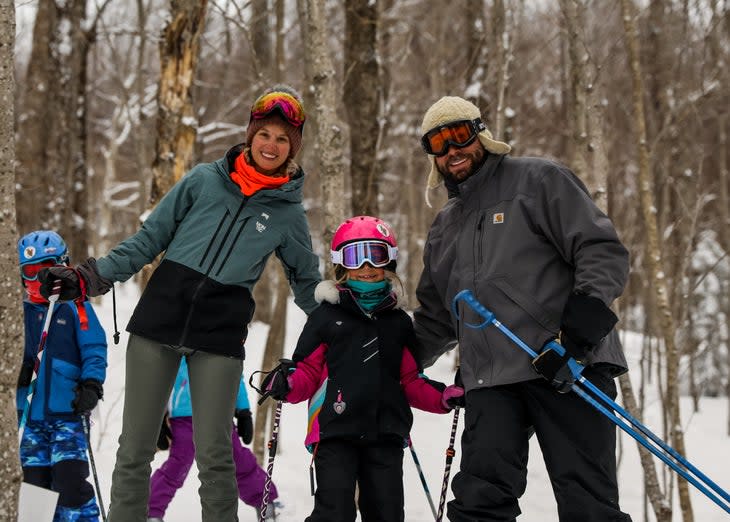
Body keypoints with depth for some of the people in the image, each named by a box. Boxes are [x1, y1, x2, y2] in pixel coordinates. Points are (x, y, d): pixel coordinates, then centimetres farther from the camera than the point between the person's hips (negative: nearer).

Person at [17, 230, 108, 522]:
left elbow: (94, 351, -2)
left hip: (68, 412, -4)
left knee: (70, 478, -13)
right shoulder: (20, 311, 9)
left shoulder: (76, 308, 0)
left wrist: (91, 386, -13)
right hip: (30, 413, 4)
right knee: (35, 480, 7)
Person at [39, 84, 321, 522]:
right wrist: (88, 278, 2)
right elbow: (150, 239, 9)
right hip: (161, 315, 1)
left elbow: (308, 281, 19)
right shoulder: (204, 181, 5)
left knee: (213, 452, -5)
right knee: (135, 446, 4)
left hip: (221, 333, -1)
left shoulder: (289, 214, 6)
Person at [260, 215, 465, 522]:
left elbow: (411, 381, 19)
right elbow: (308, 372, 6)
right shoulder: (327, 315, 8)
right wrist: (286, 385, -16)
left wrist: (443, 397, 2)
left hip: (385, 434, 3)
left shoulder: (398, 321, 17)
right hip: (335, 432, -3)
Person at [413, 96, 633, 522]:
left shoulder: (538, 180, 5)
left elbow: (604, 251, -5)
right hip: (492, 379, 6)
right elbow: (435, 318, 34)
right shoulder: (445, 229, 25)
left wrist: (581, 325, -18)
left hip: (568, 366, -6)